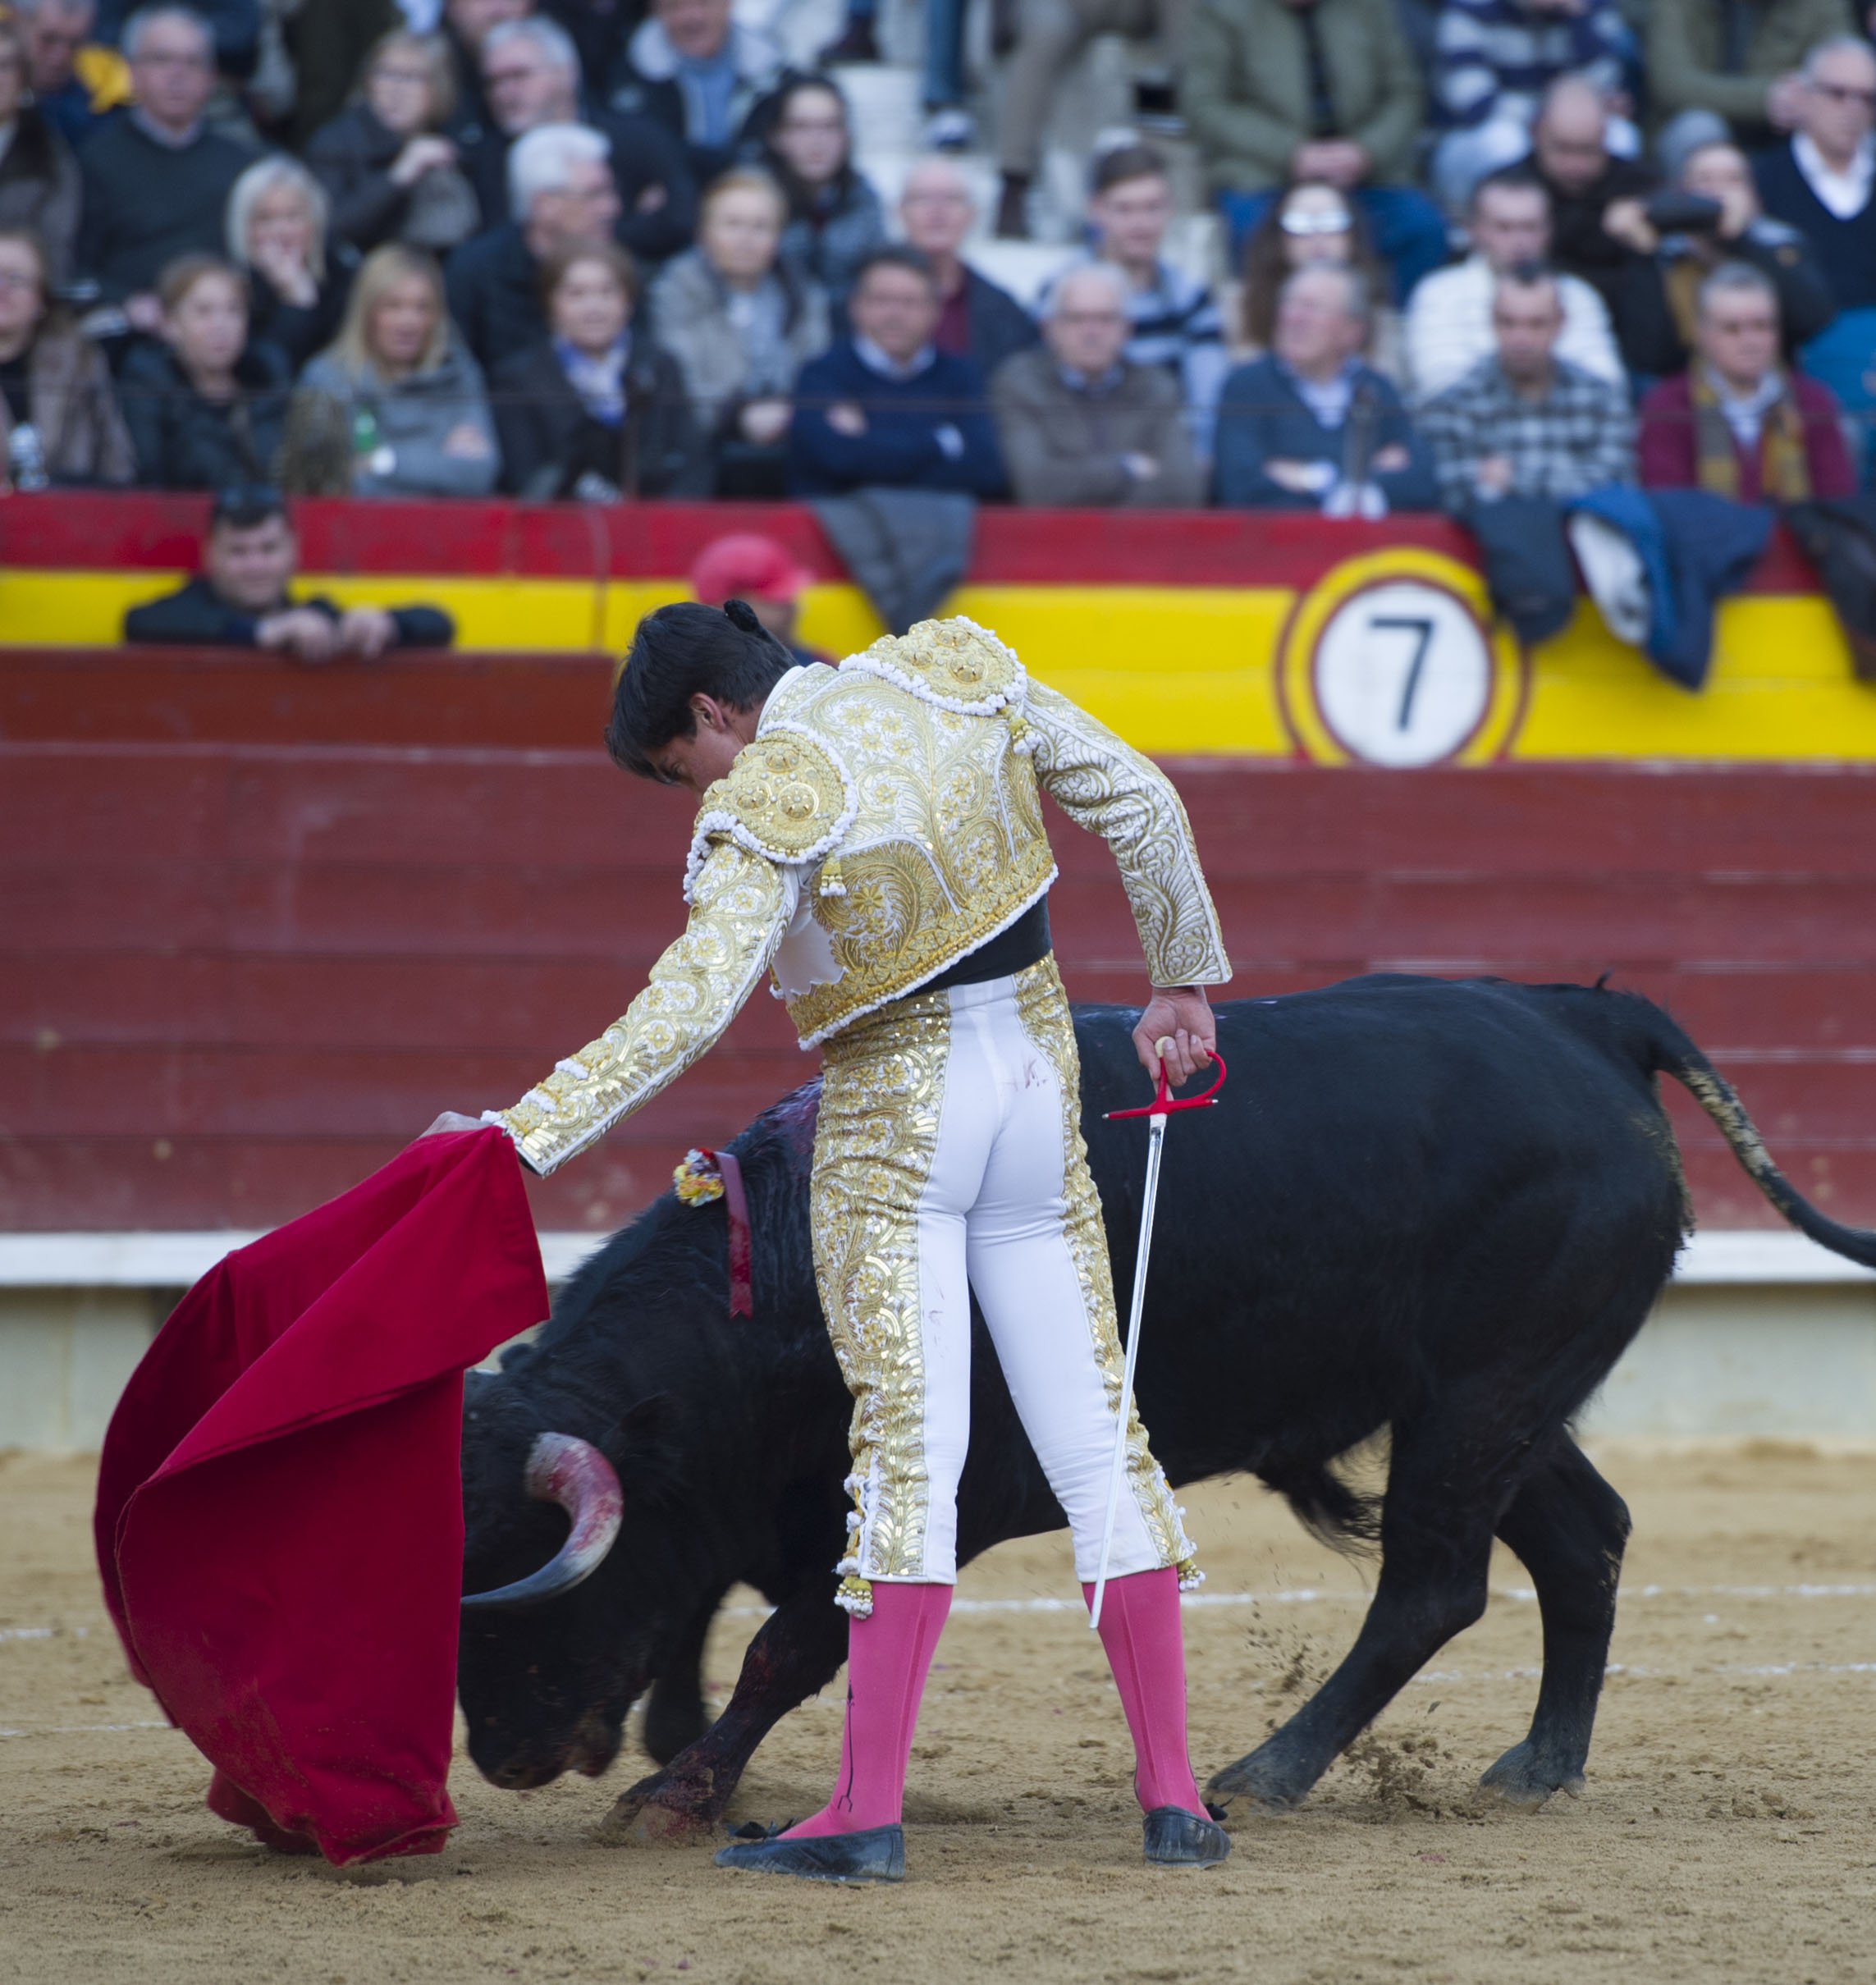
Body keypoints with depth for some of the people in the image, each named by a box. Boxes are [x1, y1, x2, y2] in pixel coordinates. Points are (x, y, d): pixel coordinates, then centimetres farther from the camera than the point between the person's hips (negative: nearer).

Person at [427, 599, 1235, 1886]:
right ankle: (1174, 1795, 7)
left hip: (893, 1119, -6)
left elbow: (686, 1011, -25)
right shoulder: (960, 673, 1)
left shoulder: (771, 808, -17)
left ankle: (871, 1812, -10)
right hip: (1040, 1080, 6)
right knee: (1100, 1444, 7)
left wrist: (522, 1136, -27)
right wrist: (1183, 980, 18)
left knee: (908, 1455, -8)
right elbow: (1141, 803, 6)